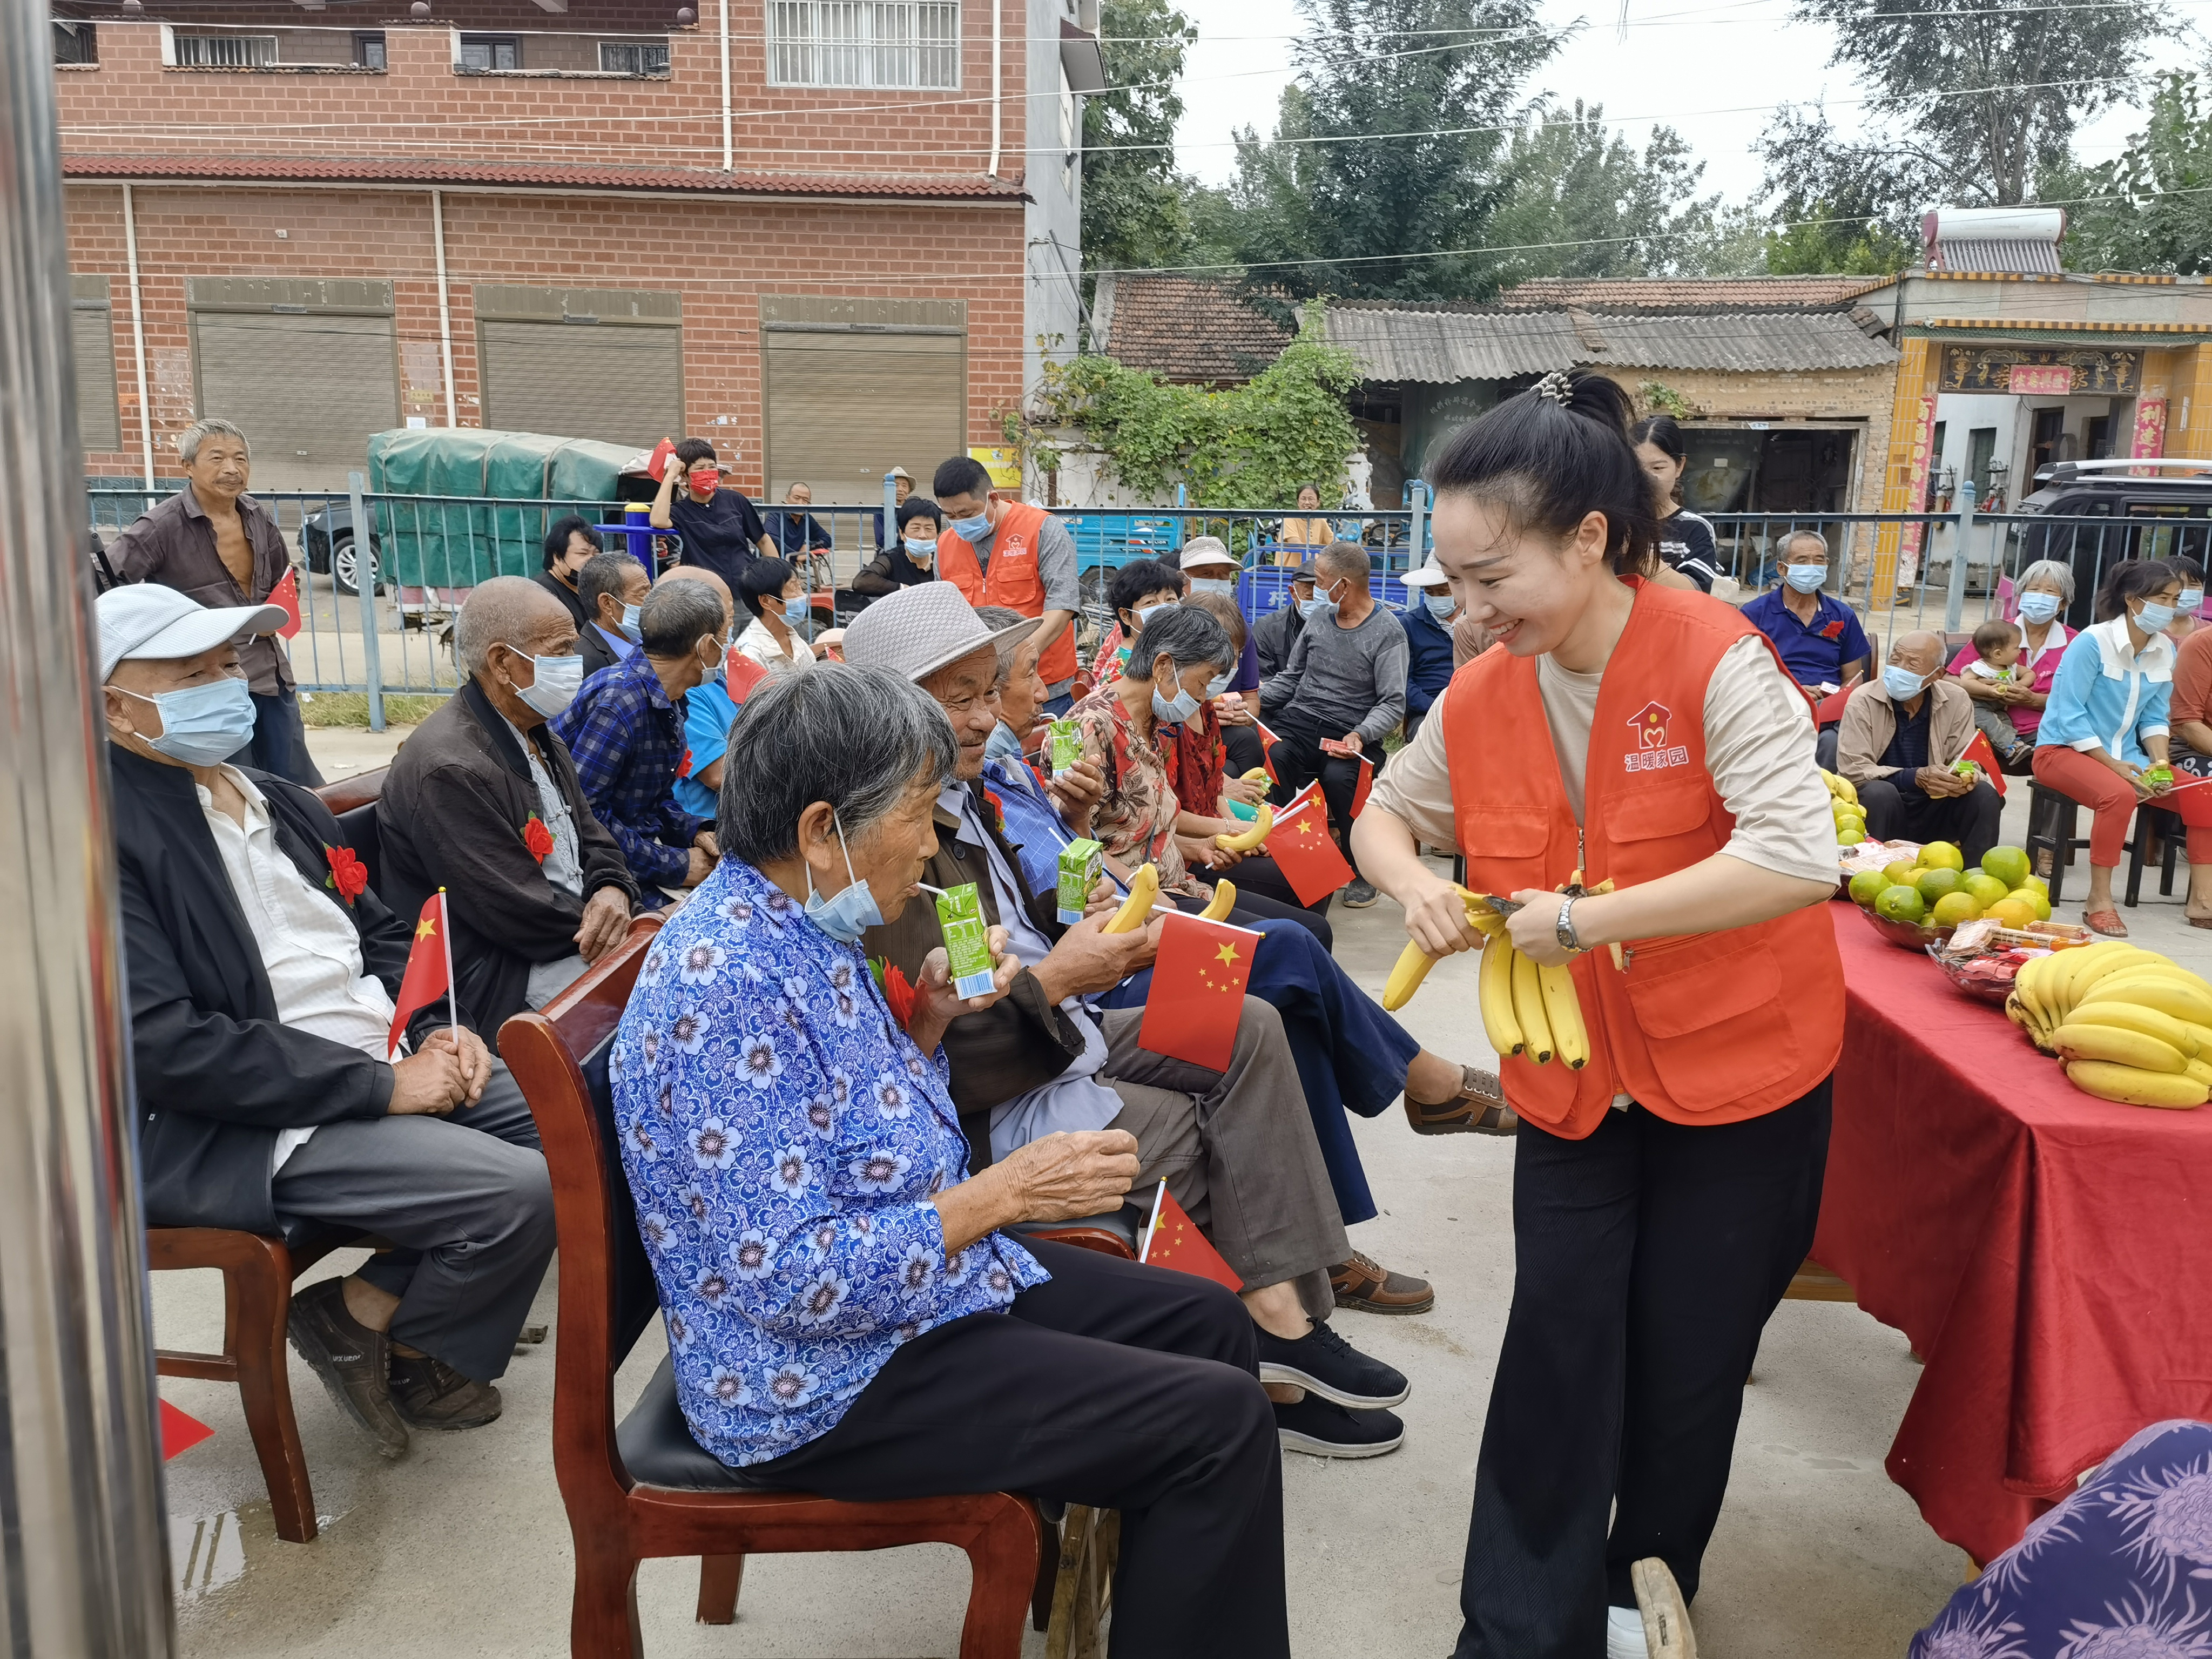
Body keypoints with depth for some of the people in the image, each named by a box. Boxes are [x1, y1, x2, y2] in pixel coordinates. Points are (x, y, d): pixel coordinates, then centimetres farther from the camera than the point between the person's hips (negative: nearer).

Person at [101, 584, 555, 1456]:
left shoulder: (280, 801, 15)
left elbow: (381, 934, 21)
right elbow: (164, 1049, -21)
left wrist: (439, 1030, 0)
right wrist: (380, 1085, -21)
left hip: (395, 1063, 9)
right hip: (230, 1130, -9)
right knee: (519, 1194, -23)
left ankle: (416, 1329, 11)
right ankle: (359, 1324, 5)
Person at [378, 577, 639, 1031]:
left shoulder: (537, 733, 9)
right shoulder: (451, 770, -22)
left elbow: (592, 838, 14)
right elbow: (525, 915, -21)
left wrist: (613, 891, -8)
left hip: (577, 930, 9)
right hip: (501, 978, -9)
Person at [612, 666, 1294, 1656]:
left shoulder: (801, 926, 2)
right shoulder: (728, 985, -28)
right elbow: (788, 1280, -30)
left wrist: (930, 1022, -2)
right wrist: (1002, 1193, -25)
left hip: (920, 1277, 10)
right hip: (820, 1384, -10)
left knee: (1208, 1322, 14)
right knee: (1220, 1421, -13)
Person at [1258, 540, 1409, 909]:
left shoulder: (1387, 633, -2)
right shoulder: (1318, 618, 17)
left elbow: (1393, 704, -8)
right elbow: (1290, 678, 24)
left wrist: (1360, 736, -26)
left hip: (1350, 732, -4)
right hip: (1299, 720, 4)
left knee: (1338, 776, -36)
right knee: (1271, 758, -31)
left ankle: (1362, 871, -13)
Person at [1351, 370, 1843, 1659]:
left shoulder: (1715, 659, -20)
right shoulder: (1480, 698, -5)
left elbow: (1800, 859, -29)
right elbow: (1387, 810, 12)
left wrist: (1588, 920, -27)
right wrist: (1414, 882, -11)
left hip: (1740, 1069, -3)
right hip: (1573, 1076, 3)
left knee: (1688, 1352, 10)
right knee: (1560, 1341, 2)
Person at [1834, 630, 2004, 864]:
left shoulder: (1956, 701, -1)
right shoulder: (1863, 700, -10)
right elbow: (1852, 769, -16)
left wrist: (1965, 777, -21)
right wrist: (1917, 777, -27)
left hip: (1932, 812, 4)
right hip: (1881, 806, -3)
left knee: (1984, 795, -19)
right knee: (1880, 793, -34)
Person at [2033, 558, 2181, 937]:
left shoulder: (2165, 650, 4)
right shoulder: (2092, 643, -16)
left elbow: (2154, 717, 9)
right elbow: (2069, 716, -18)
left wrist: (2160, 762, -8)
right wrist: (2114, 766, -22)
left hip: (2124, 757, 7)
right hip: (2063, 750, -7)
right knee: (2119, 794, -35)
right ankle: (2099, 902, -27)